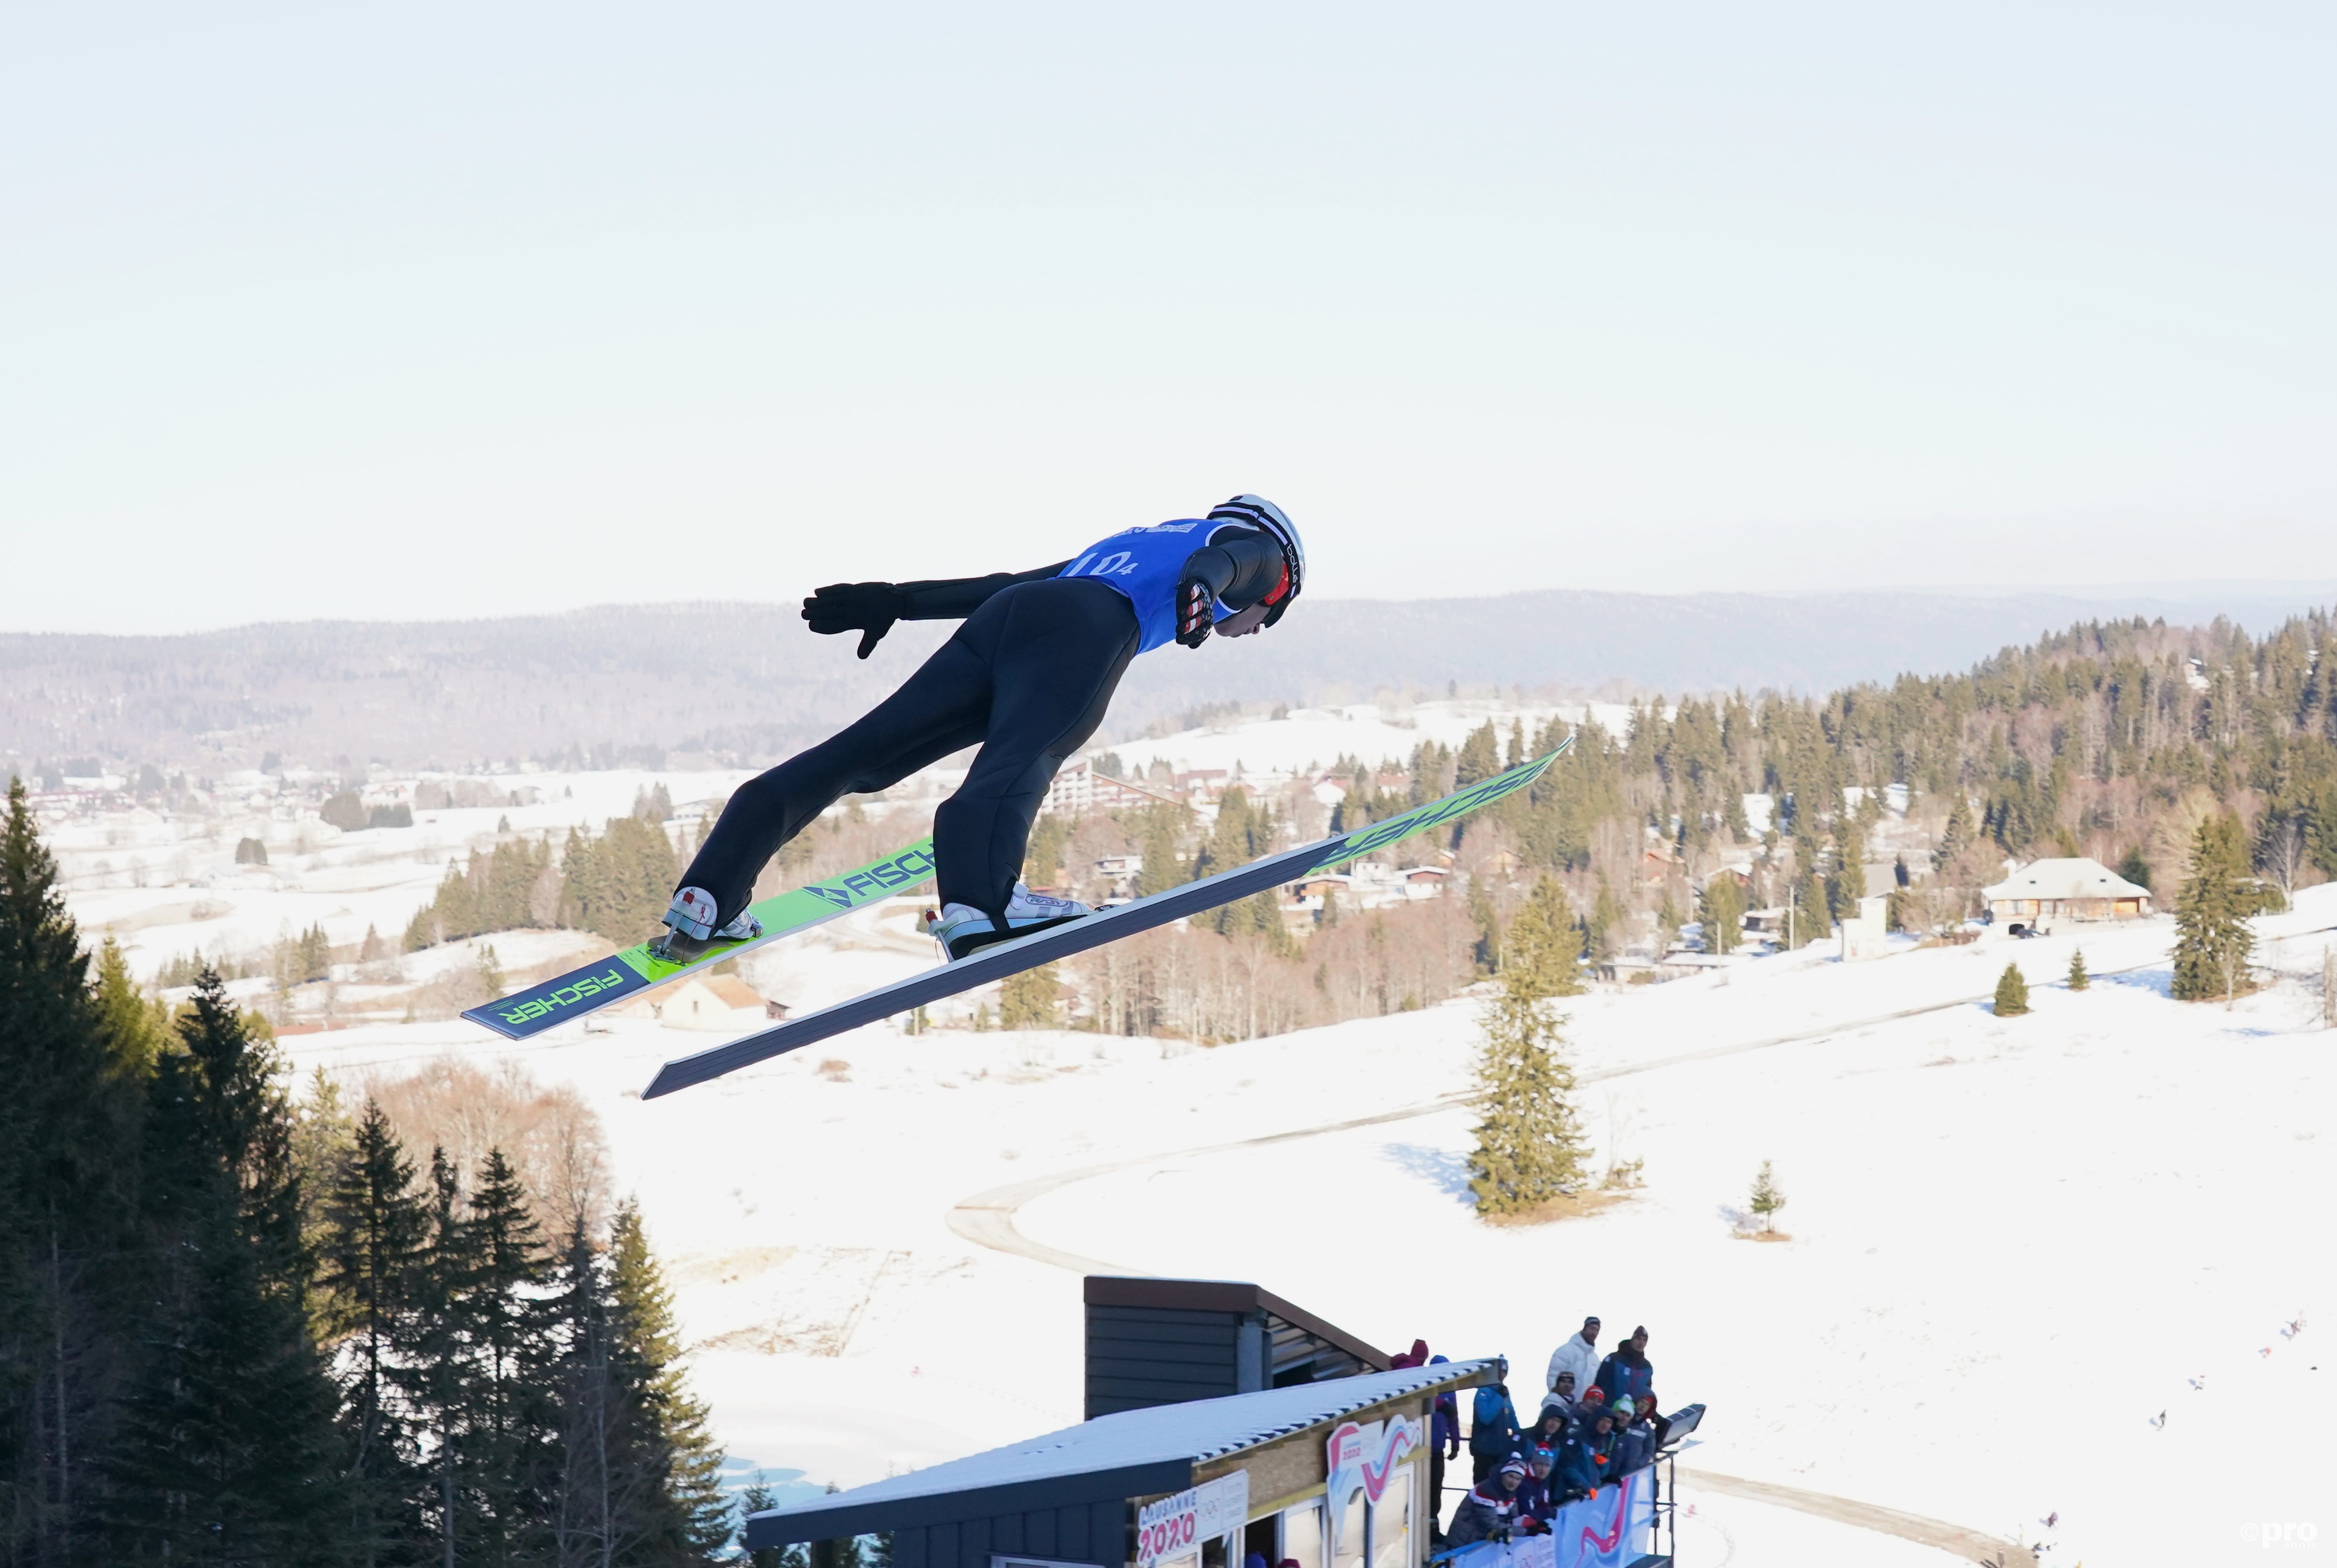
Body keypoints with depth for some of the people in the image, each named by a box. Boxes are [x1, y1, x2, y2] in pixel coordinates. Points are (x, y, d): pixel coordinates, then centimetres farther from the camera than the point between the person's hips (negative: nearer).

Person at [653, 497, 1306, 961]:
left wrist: (895, 602, 34)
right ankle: (977, 903, -57)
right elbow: (1219, 562, 1)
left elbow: (1004, 583, 37)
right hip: (1087, 630, -6)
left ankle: (705, 903, -8)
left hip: (1001, 617, 6)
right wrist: (1200, 587, -20)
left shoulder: (1125, 542, 43)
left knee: (857, 755, -1)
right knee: (1016, 765, -30)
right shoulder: (1257, 548, 26)